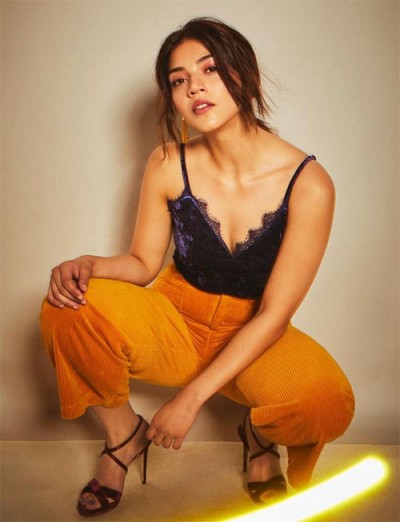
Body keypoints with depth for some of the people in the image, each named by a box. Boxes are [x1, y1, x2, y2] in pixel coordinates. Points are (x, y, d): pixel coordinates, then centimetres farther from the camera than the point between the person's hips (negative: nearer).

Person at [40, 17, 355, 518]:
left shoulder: (308, 184, -19)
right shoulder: (168, 165, -11)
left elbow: (272, 316, -17)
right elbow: (143, 263, 0)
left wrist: (191, 397, -21)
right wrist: (87, 266, -23)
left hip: (252, 336, -2)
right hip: (176, 318, 2)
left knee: (327, 401, -33)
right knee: (68, 309, -26)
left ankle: (260, 436, 7)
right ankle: (123, 434, 4)